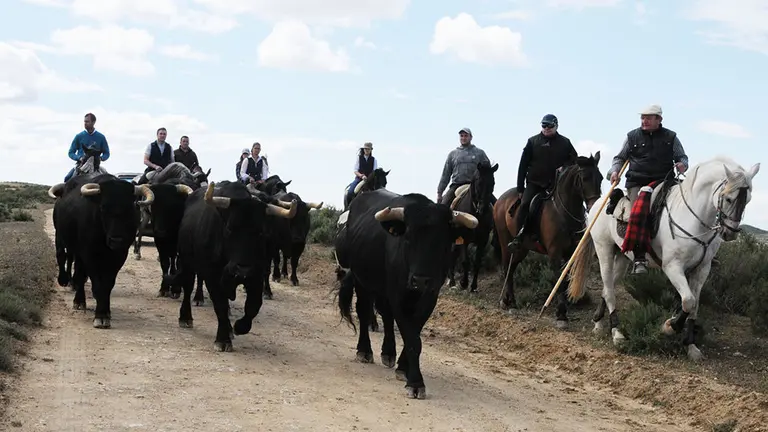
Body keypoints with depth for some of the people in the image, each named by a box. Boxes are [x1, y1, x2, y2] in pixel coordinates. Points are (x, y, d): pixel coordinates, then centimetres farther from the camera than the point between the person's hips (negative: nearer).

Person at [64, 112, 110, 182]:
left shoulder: (101, 137, 5)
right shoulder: (79, 136, 5)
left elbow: (106, 153, 11)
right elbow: (71, 153, 7)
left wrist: (101, 158, -11)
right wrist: (79, 158, -12)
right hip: (81, 164, 0)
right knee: (67, 178, -23)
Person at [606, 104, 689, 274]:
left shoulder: (671, 137, 14)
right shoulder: (632, 137, 13)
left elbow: (682, 156, 20)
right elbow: (620, 157, 19)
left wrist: (682, 164, -3)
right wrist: (614, 171, 0)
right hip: (637, 183, -1)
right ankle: (639, 259, -19)